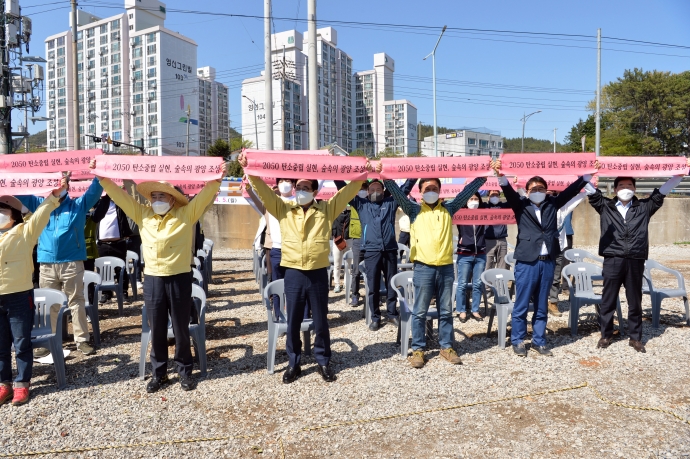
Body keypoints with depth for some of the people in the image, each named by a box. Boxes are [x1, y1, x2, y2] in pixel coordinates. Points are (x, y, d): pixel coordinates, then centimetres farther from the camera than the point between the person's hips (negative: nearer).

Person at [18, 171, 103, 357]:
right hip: (47, 264, 3)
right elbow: (19, 192, 13)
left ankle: (82, 339, 8)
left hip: (72, 262, -3)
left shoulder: (78, 205, 6)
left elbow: (95, 191, -5)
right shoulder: (40, 204, 13)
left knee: (76, 302, 3)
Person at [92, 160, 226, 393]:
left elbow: (204, 195, -8)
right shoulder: (142, 215, 8)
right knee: (156, 330, 12)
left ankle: (185, 371, 23)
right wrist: (103, 177, 2)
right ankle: (159, 372, 26)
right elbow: (120, 195, 10)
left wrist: (216, 179, -22)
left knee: (181, 329, 9)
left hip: (179, 279, -3)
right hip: (152, 279, 3)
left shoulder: (186, 215, -1)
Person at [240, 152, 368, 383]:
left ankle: (323, 362, 27)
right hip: (293, 273, 1)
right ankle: (294, 363, 26)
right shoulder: (283, 209, 6)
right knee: (293, 322, 10)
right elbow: (263, 190, 0)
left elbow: (348, 192, 3)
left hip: (318, 273, 0)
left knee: (321, 321, 10)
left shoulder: (326, 209, 6)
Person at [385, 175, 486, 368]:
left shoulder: (448, 209, 11)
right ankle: (418, 349, 15)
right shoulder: (414, 210, 5)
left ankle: (446, 347, 24)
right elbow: (397, 193, -7)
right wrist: (386, 177, -19)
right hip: (423, 267, -2)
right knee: (420, 312, 4)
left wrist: (484, 175, 3)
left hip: (446, 267, 3)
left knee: (446, 311, 11)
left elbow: (467, 191, 9)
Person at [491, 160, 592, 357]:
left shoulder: (552, 204, 12)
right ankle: (517, 341, 16)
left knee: (542, 306, 12)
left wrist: (588, 174, -3)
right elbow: (509, 191, -13)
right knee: (521, 305, 3)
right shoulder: (521, 205, 2)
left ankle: (539, 341, 24)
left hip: (548, 262, 4)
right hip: (527, 262, -3)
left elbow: (570, 191, 8)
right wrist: (500, 175, -31)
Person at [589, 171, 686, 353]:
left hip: (635, 262, 1)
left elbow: (662, 191, 9)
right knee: (608, 301, 7)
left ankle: (635, 337, 25)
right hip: (612, 261, -1)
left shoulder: (644, 207, 12)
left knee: (635, 302, 11)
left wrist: (680, 173, 1)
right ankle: (606, 335, 21)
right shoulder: (605, 206, 8)